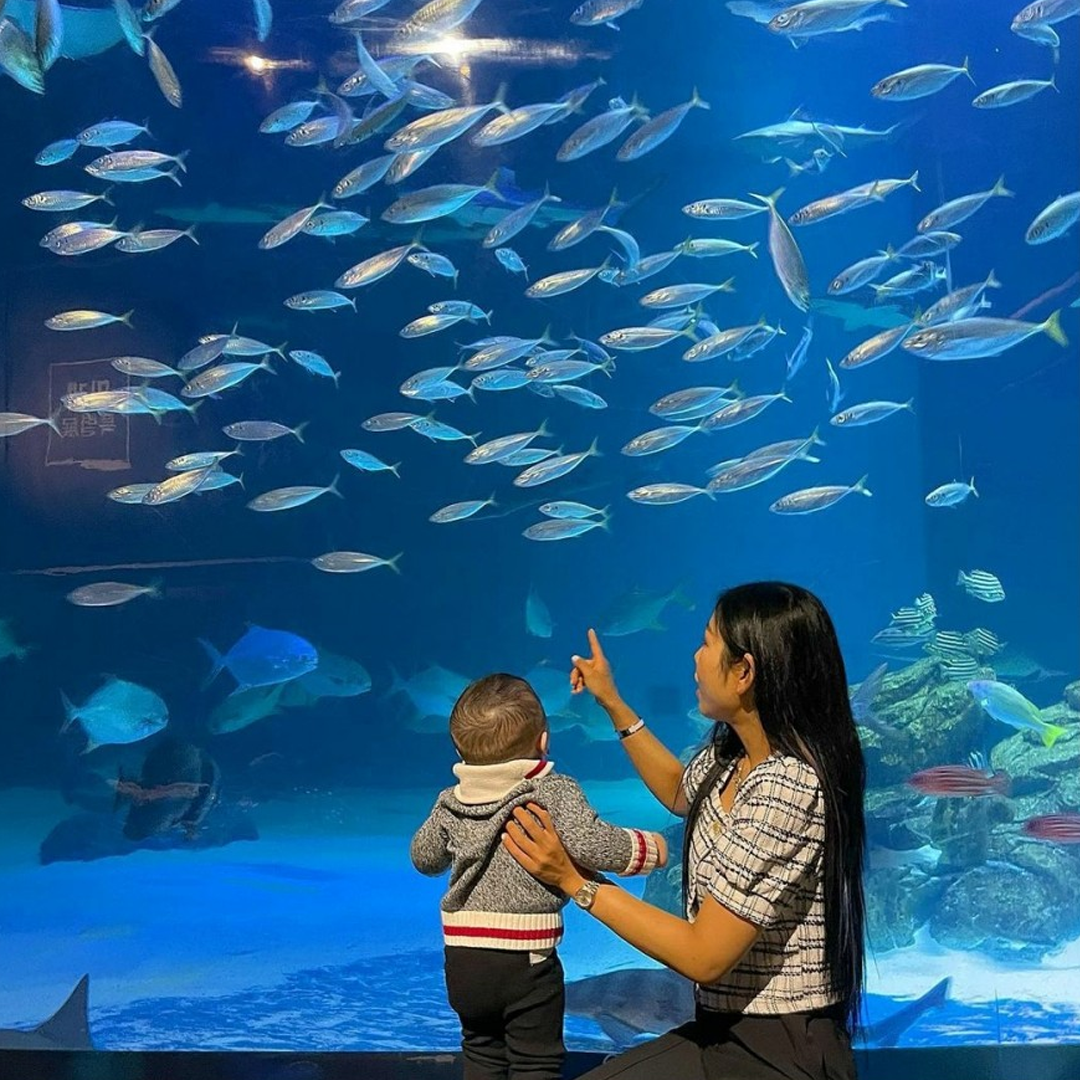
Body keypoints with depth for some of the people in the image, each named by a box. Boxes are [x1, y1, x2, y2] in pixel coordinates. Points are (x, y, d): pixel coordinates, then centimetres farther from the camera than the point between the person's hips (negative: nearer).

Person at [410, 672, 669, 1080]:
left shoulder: (450, 804, 4)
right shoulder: (555, 793, -11)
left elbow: (424, 858, 18)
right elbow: (588, 843, -26)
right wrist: (648, 848, -12)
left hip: (462, 959, 5)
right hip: (525, 961, -4)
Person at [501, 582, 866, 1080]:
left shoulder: (785, 788, -27)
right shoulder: (732, 755, 1)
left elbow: (704, 956, -25)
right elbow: (680, 792, 27)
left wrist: (576, 881, -19)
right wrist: (613, 704, 24)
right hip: (727, 1030, 8)